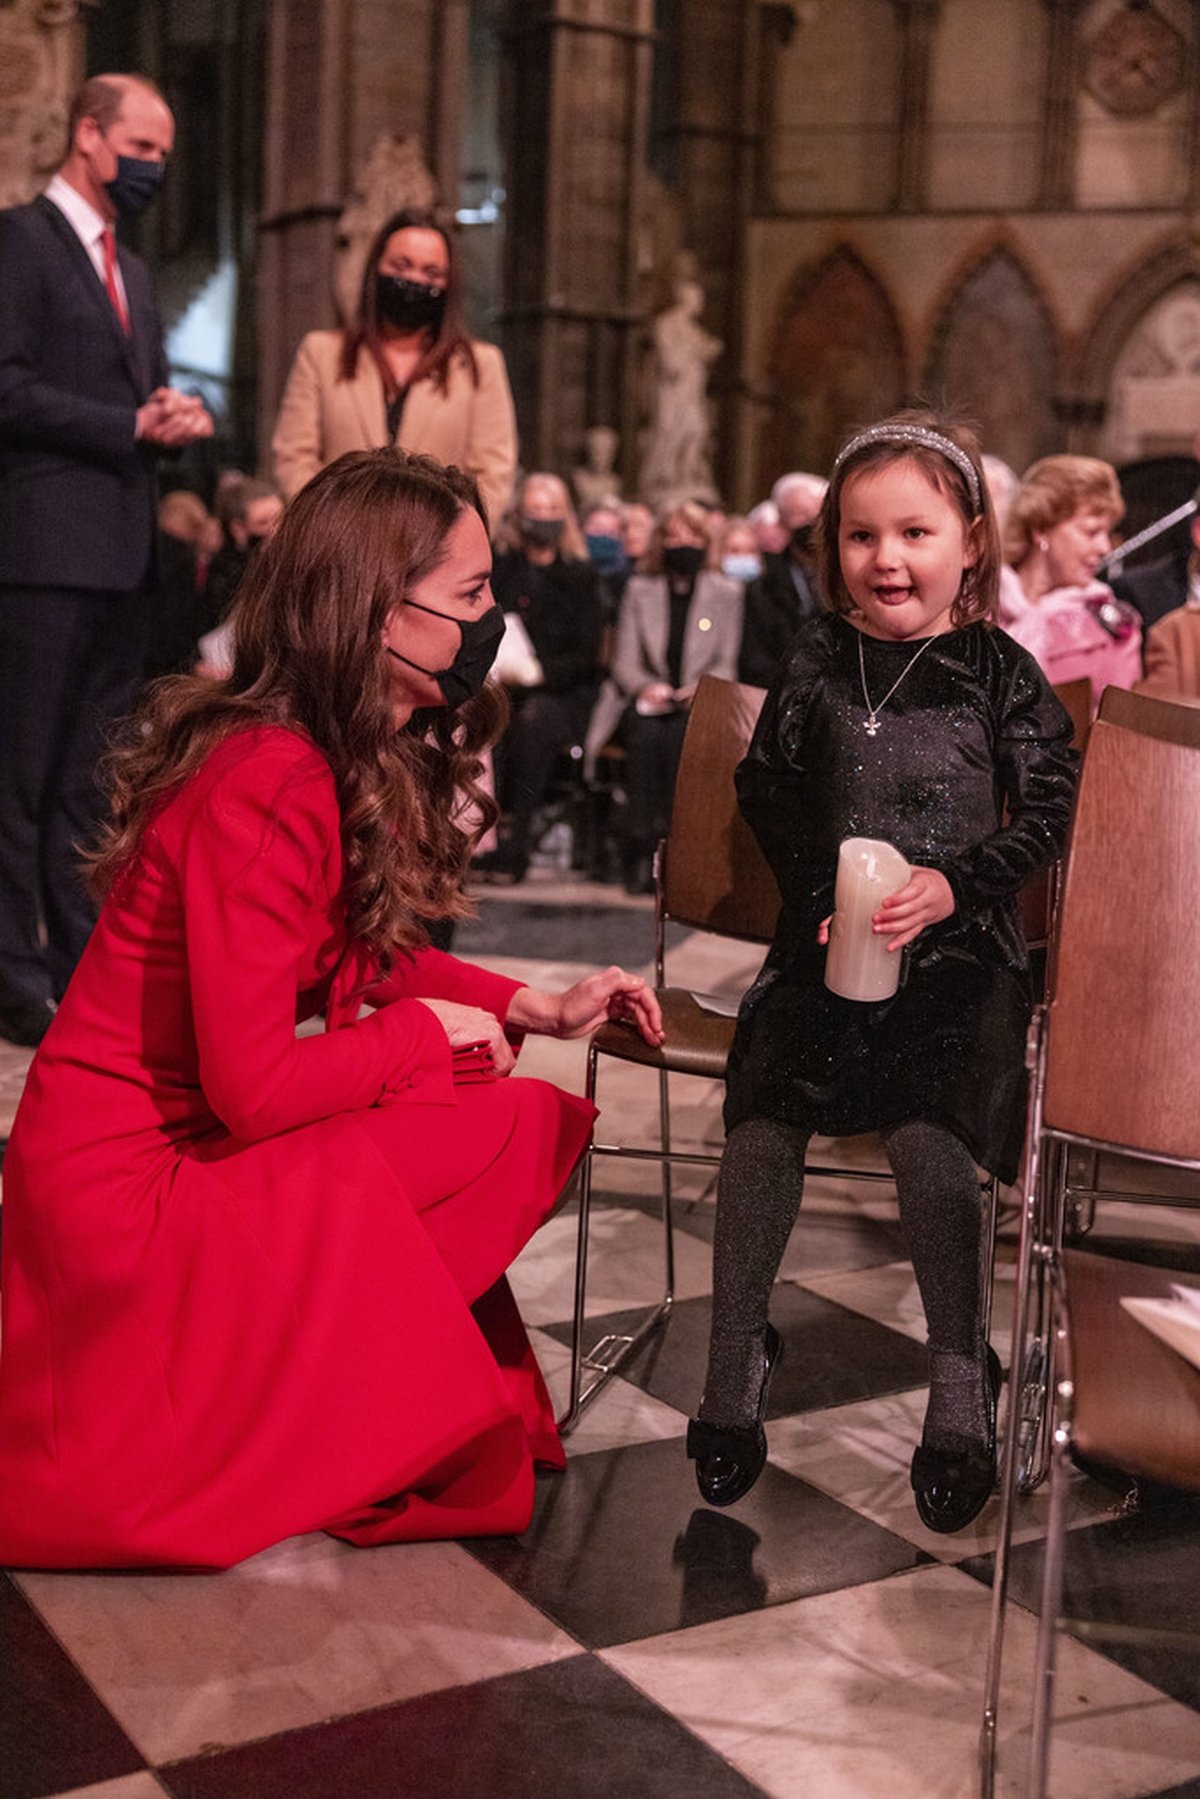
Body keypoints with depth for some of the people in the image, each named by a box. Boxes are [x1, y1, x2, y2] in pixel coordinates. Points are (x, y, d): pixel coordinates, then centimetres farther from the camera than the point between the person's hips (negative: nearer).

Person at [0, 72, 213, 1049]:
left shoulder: (132, 270, 23)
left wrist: (178, 415, 3)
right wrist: (132, 425, -14)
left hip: (122, 552, 8)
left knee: (93, 776, 10)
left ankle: (85, 968, 17)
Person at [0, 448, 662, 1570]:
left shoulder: (362, 756, 5)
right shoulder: (271, 786, -25)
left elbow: (363, 959, 14)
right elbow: (254, 1087, -25)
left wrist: (534, 1009, 2)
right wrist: (432, 1034, -10)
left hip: (188, 1145, 9)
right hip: (132, 1190, -9)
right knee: (518, 1128, -13)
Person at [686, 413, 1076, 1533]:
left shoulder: (1001, 672, 2)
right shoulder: (816, 663, 7)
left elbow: (1047, 810, -1)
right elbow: (766, 790, 7)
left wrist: (956, 884, -16)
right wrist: (820, 895, -6)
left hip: (957, 956, -2)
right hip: (822, 946, 2)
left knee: (925, 1138, -21)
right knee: (761, 1126, -13)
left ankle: (959, 1380, -1)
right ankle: (733, 1365, 5)